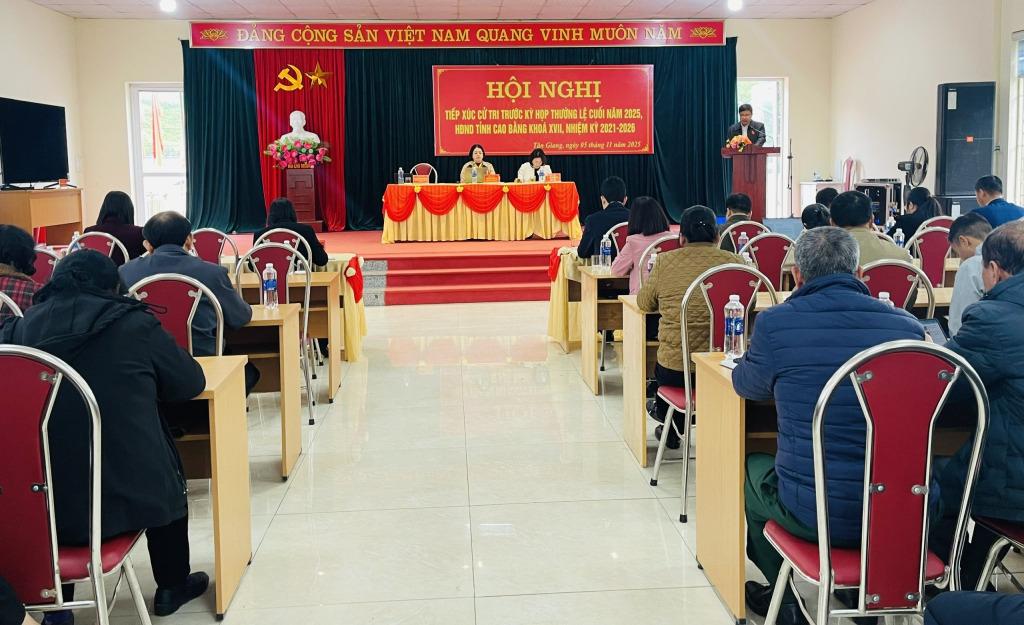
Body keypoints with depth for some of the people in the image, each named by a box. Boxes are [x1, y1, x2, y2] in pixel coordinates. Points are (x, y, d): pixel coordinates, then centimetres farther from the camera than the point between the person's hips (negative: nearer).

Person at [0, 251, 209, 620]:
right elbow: (191, 383, 5)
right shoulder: (134, 324, -6)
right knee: (164, 469, 29)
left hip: (37, 506, 3)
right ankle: (172, 587, 40)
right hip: (126, 497, -3)